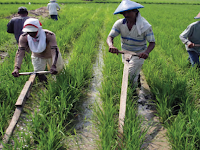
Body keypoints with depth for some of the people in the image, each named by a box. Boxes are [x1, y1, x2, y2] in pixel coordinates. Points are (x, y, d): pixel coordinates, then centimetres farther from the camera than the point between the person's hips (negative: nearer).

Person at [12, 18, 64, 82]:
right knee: (39, 76, 1)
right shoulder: (23, 38, -30)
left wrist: (53, 66, -62)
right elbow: (20, 53, -36)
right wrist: (16, 68, -52)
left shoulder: (49, 35, -39)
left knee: (58, 69, 16)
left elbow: (54, 51, -46)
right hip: (37, 56, 2)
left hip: (51, 55, -1)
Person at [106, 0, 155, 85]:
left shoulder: (145, 26, -25)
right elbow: (110, 37, -22)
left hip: (138, 54, -5)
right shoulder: (119, 24, -17)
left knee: (130, 75, -13)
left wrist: (147, 52, -46)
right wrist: (111, 46, -49)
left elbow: (152, 43, -22)